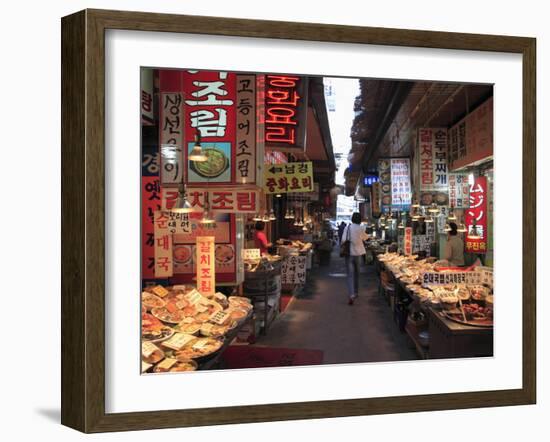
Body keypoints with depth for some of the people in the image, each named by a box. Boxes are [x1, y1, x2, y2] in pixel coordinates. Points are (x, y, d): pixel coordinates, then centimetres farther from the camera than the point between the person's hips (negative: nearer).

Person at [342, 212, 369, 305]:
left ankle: (351, 295, -16)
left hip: (349, 253, -1)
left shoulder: (347, 227, -6)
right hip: (358, 253, 1)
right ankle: (356, 292, 31)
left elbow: (343, 240, -8)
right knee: (356, 273, 19)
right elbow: (365, 238, 10)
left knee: (350, 275, -2)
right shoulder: (360, 228, -7)